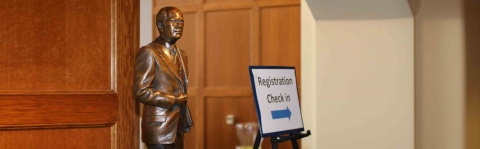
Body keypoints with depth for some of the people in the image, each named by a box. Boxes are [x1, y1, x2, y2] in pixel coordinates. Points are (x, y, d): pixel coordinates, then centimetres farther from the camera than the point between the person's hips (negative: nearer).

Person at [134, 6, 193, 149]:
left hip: (177, 130, 8)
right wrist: (173, 100, -12)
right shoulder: (148, 53, -8)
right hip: (159, 130, -8)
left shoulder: (181, 55, 17)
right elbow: (141, 92, -15)